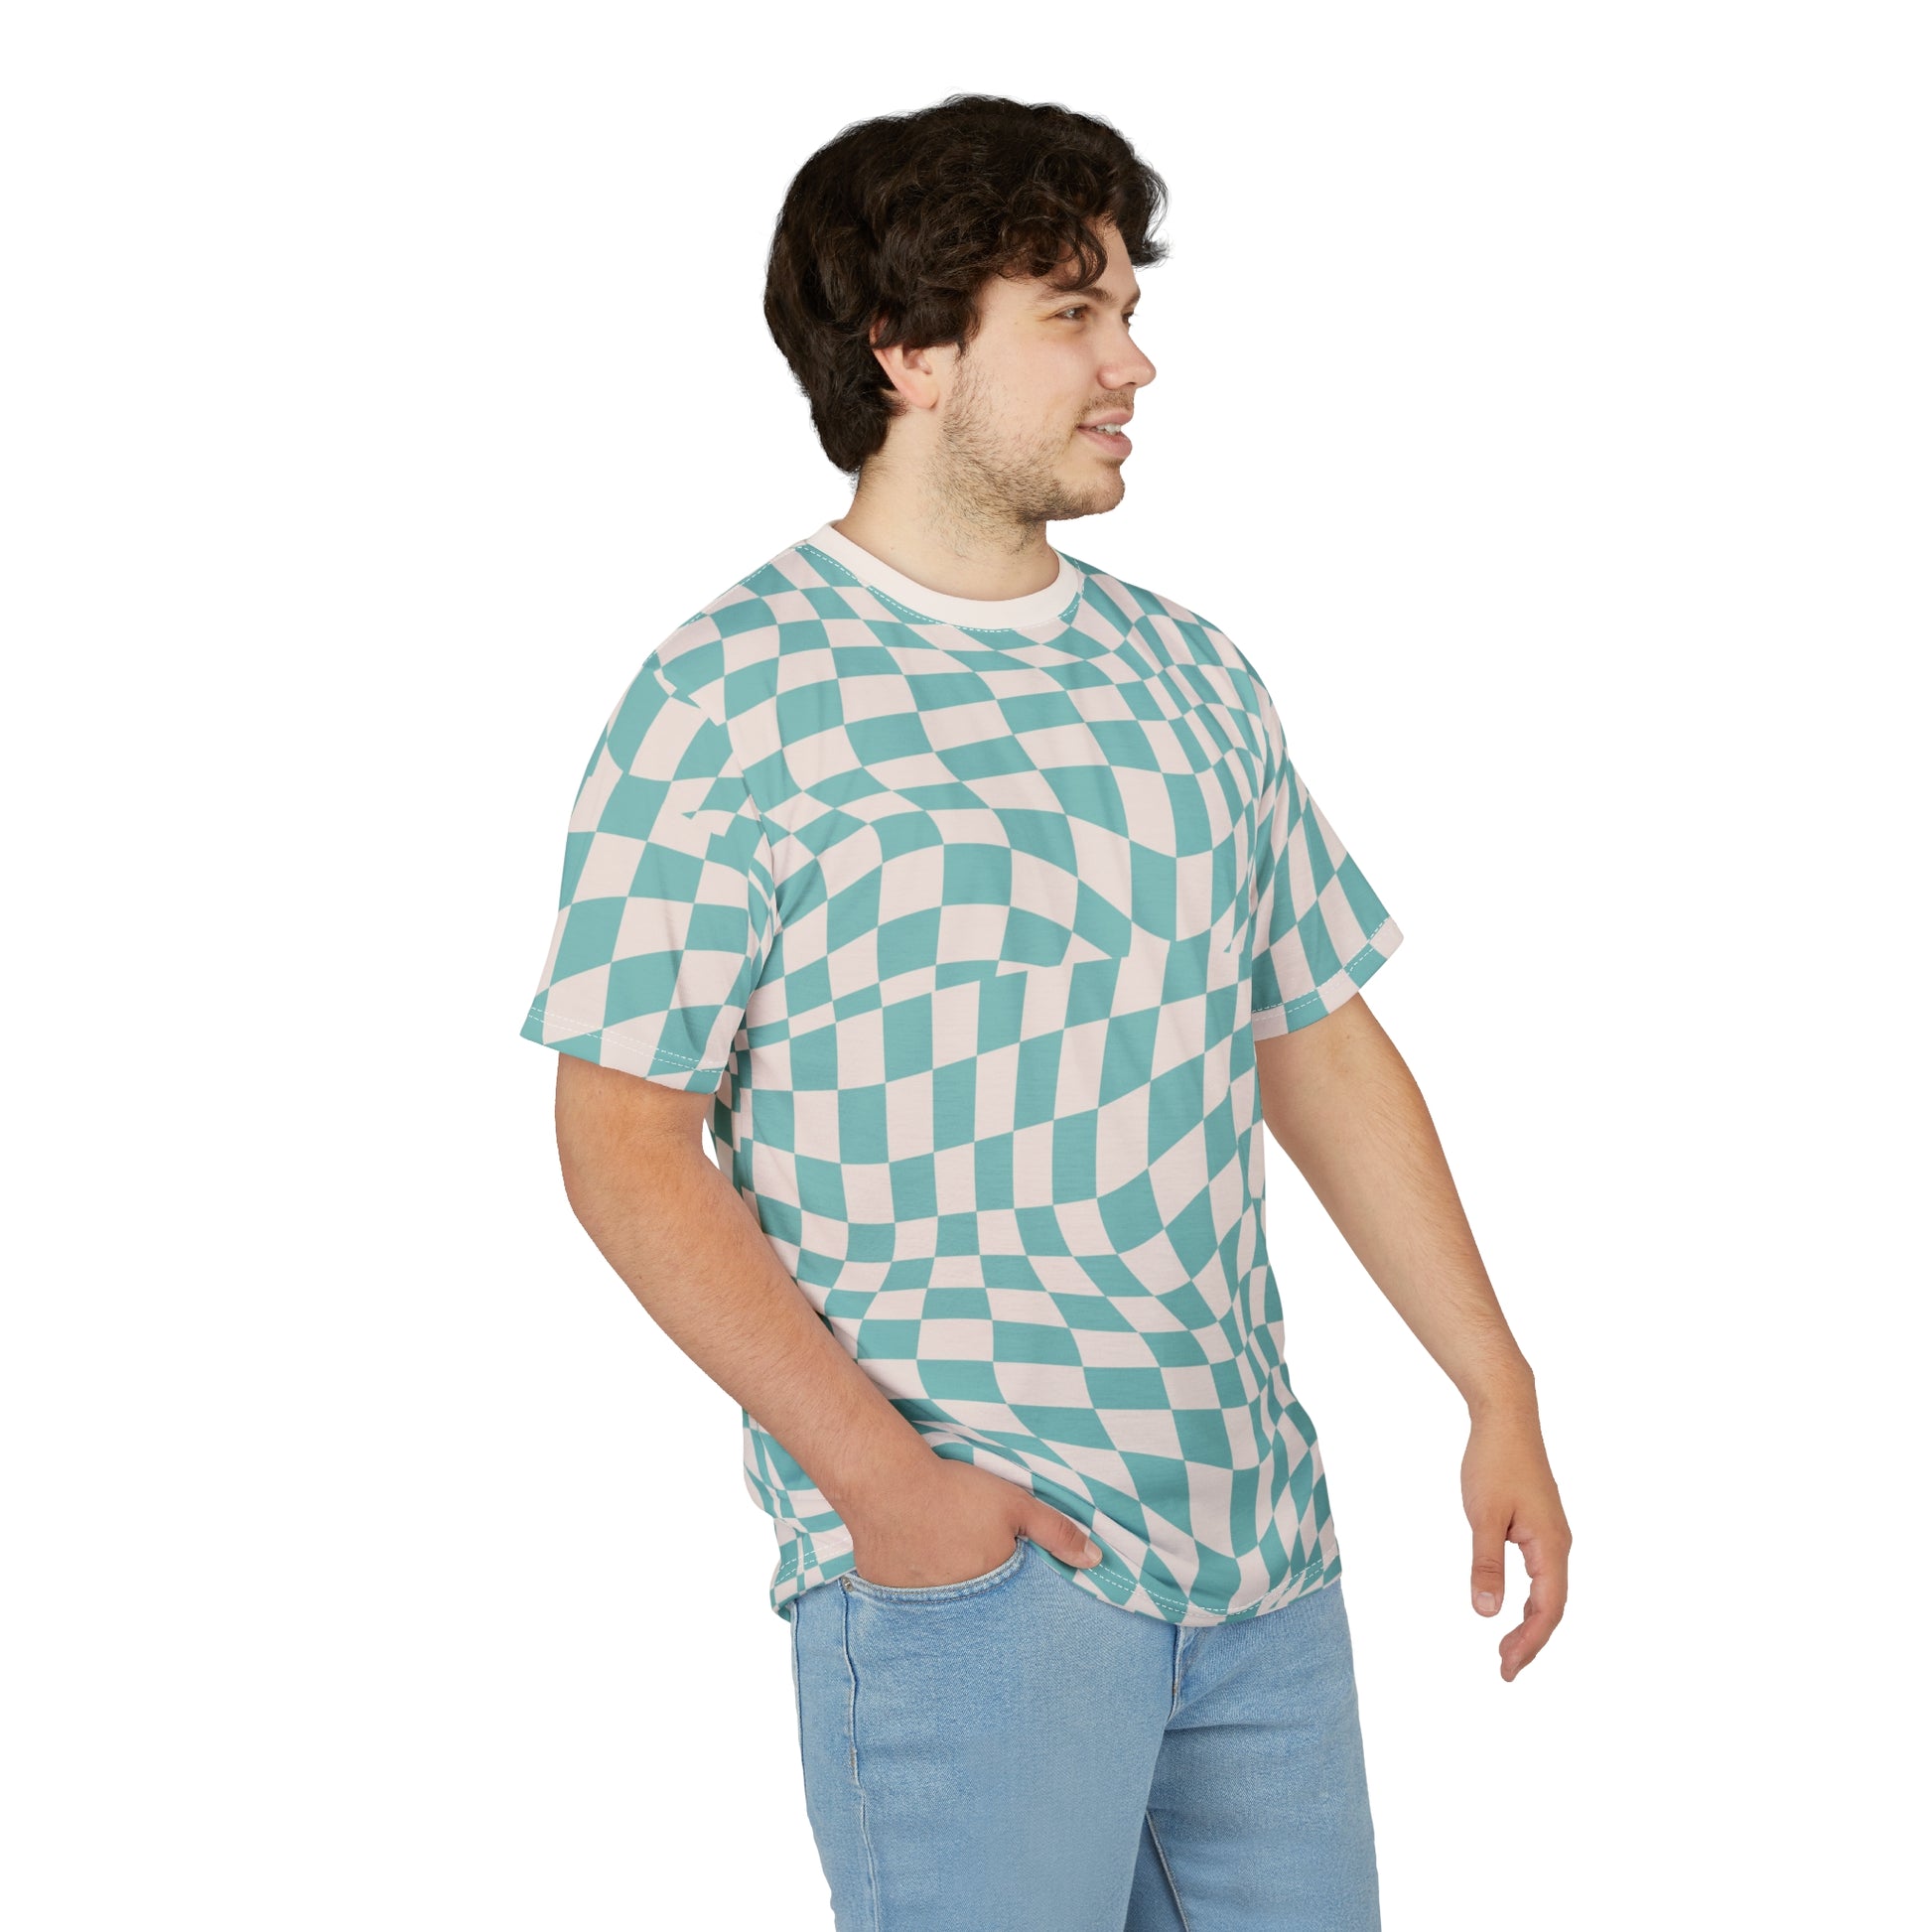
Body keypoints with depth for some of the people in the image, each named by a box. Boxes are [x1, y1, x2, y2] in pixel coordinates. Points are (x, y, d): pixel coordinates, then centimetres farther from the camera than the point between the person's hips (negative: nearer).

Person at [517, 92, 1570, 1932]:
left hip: (1258, 1537, 6)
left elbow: (1320, 1043, 16)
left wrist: (1501, 1393, 11)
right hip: (964, 1560, -6)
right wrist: (872, 1467, -18)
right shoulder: (729, 696, -7)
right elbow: (625, 1136, -10)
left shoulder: (1190, 675, 12)